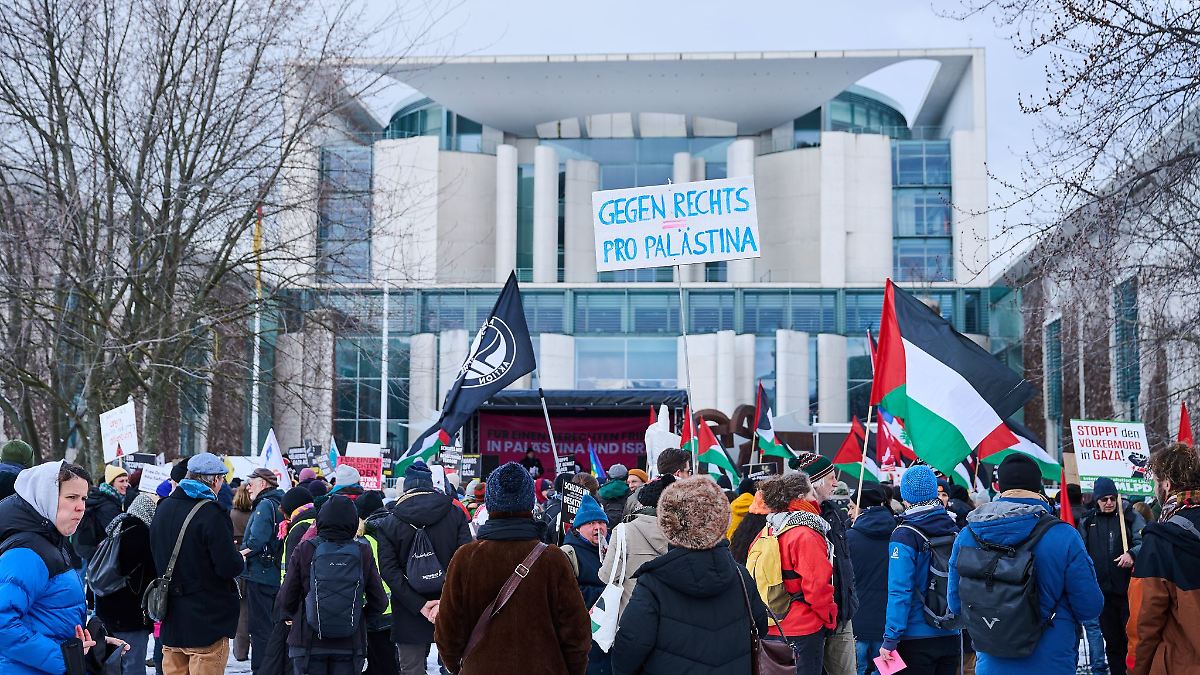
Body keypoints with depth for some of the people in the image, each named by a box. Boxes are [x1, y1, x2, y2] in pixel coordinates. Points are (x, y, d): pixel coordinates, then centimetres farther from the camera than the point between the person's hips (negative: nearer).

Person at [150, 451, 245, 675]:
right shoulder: (212, 514, -19)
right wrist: (240, 559, 1)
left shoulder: (163, 508, 5)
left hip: (171, 618, 7)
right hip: (207, 622, -7)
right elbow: (230, 567, -21)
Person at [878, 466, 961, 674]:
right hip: (951, 636, 6)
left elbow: (900, 592, -19)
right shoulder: (953, 528, 3)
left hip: (917, 639, -6)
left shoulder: (904, 536, -14)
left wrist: (890, 639, -16)